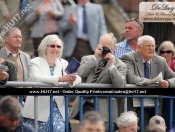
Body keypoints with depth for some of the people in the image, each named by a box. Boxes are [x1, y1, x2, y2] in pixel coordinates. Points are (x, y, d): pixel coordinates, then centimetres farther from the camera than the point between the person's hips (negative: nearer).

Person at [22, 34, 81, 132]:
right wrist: (61, 78, -31)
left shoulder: (63, 63, 13)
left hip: (58, 110, 2)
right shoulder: (35, 62, 2)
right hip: (38, 111, -2)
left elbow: (78, 79, 0)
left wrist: (72, 80, -26)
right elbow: (36, 78, -19)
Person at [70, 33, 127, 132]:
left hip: (103, 108, -2)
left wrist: (111, 65, -14)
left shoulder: (120, 65, 6)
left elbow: (120, 86, -10)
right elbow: (80, 74, -4)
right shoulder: (87, 59, 16)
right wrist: (95, 57, -8)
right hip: (85, 105, 2)